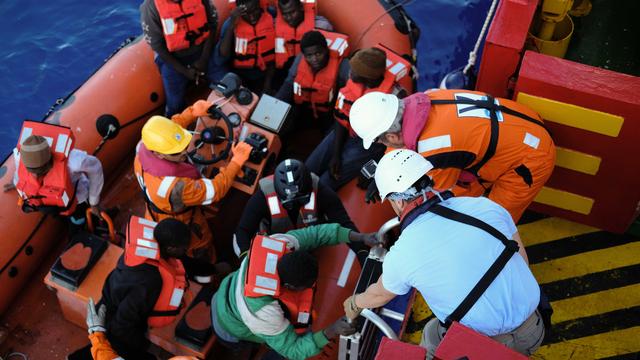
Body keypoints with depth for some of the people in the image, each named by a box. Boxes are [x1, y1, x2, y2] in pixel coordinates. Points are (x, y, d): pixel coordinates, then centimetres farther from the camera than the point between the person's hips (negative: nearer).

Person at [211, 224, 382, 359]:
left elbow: (315, 233, -20)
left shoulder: (281, 242, -33)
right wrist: (330, 332, -42)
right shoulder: (264, 312, -45)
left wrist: (360, 236, -27)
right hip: (232, 331, -6)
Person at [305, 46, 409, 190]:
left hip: (370, 144, -6)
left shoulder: (394, 96, -29)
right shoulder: (353, 81, -13)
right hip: (346, 133, 6)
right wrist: (336, 154, -9)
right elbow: (341, 117, -4)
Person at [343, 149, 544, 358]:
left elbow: (380, 295, 10)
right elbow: (522, 262, 5)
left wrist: (355, 303, 32)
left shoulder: (399, 256, -13)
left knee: (432, 335, 25)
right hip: (533, 331, 3)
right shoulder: (484, 207, -8)